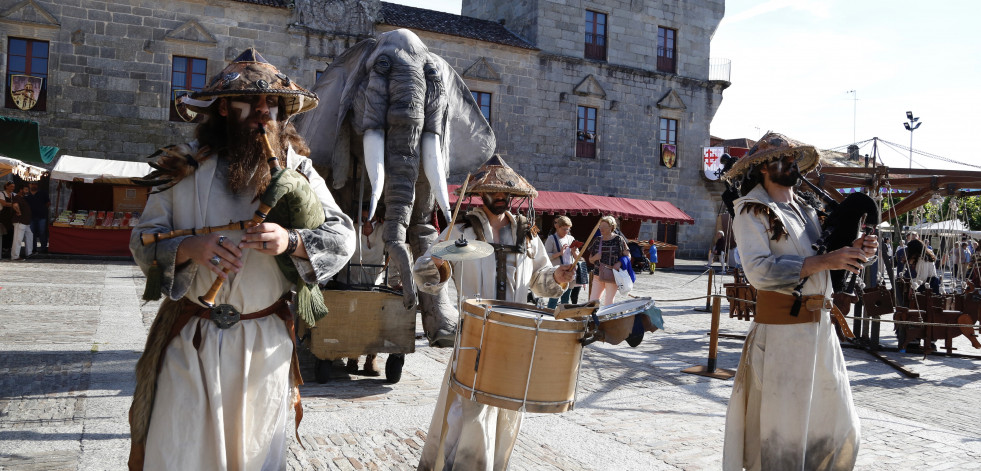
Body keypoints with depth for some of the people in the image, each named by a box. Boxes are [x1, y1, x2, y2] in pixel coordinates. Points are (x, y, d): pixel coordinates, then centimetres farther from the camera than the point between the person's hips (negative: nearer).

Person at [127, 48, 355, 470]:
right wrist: (190, 248, -21)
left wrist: (291, 242, -24)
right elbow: (143, 239, 0)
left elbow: (343, 236, -5)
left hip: (264, 343, 1)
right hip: (189, 339, 0)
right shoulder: (183, 166, 0)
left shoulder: (298, 171, 1)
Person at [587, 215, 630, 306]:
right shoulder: (597, 240, 8)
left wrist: (620, 263, -16)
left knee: (608, 303, 1)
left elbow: (628, 256, 2)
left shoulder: (618, 239, -3)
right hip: (598, 274, 4)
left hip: (612, 276, -4)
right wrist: (595, 258, -8)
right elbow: (590, 259, 14)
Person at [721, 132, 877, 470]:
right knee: (780, 437, 0)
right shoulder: (752, 210, -5)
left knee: (840, 430, 12)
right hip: (781, 331, -7)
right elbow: (759, 270, -19)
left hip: (822, 329, 8)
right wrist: (824, 261, -22)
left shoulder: (806, 211, 19)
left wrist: (853, 252, 0)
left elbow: (818, 267, 20)